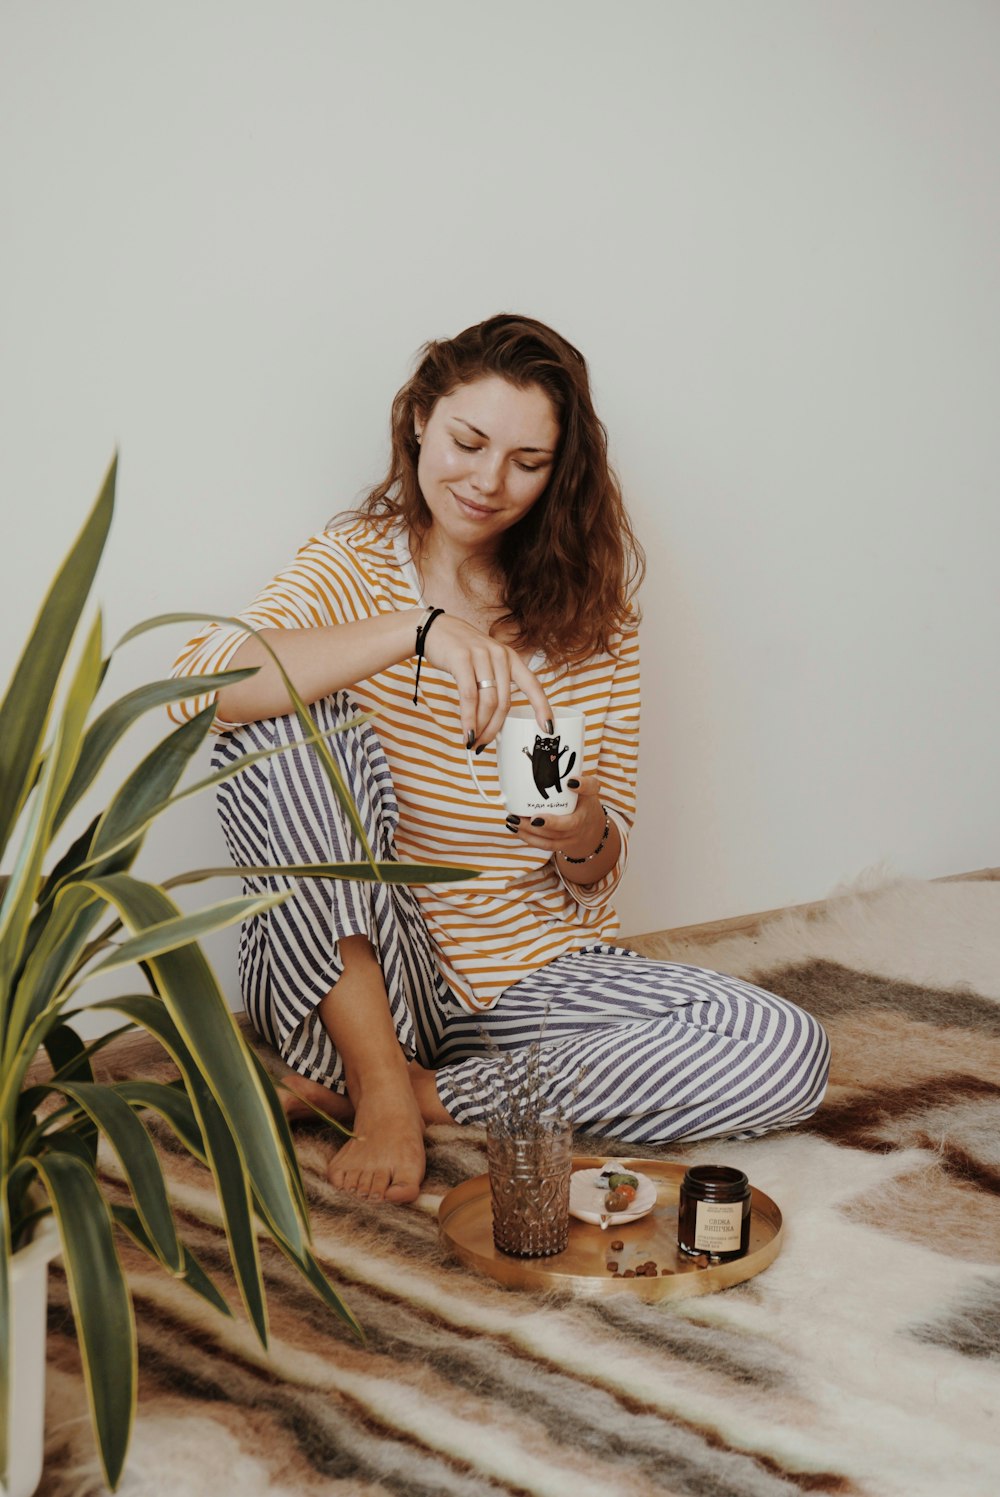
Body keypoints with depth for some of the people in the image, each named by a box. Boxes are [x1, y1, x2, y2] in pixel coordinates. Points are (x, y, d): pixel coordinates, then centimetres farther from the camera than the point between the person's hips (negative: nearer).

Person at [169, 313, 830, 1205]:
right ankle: (380, 1083, -20)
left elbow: (597, 873, 3)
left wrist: (580, 833, -21)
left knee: (787, 1055, -19)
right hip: (358, 978, -2)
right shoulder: (357, 566, -2)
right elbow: (200, 686, -24)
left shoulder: (590, 606, 4)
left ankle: (430, 1089, -13)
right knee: (283, 725, -25)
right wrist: (415, 629, -34)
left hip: (536, 970, 2)